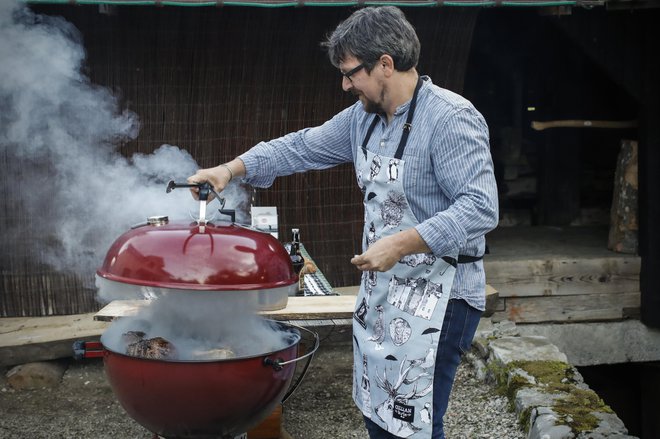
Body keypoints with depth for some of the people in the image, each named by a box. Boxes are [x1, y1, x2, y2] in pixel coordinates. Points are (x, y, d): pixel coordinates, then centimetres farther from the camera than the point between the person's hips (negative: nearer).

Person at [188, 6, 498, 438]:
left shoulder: (451, 118, -18)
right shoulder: (363, 117, 8)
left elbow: (480, 208, -25)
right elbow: (302, 148, 18)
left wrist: (401, 243, -28)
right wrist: (230, 169, 12)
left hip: (437, 300, -8)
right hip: (381, 291, 8)